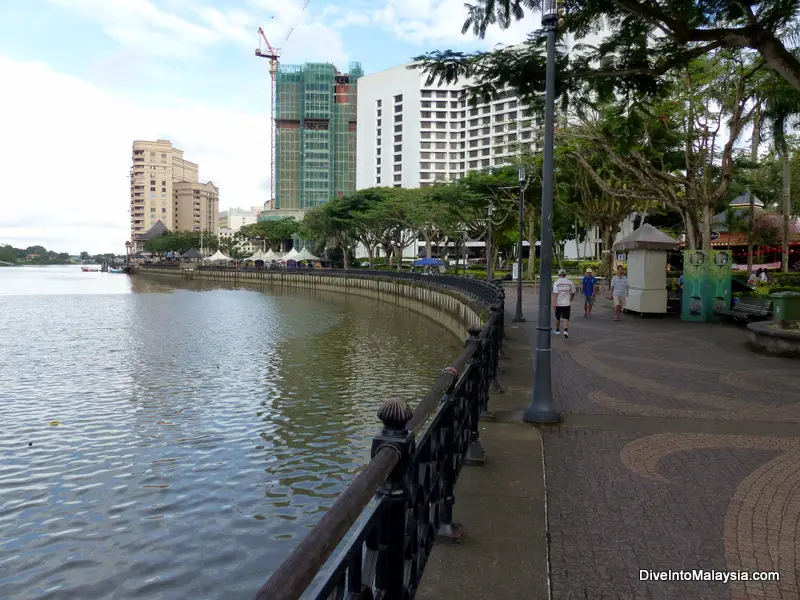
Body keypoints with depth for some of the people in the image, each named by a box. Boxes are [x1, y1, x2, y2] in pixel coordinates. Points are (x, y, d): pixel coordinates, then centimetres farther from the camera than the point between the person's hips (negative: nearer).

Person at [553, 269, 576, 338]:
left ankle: (557, 330, 29)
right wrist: (570, 300, 29)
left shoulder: (556, 282, -4)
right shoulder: (570, 282, 2)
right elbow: (573, 293, 11)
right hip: (567, 304, 1)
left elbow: (555, 293, -12)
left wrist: (554, 303, -14)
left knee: (557, 318, 15)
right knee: (566, 318, 0)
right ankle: (566, 331, -18)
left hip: (558, 304, 0)